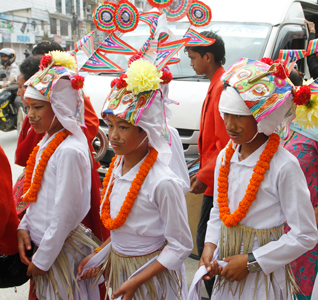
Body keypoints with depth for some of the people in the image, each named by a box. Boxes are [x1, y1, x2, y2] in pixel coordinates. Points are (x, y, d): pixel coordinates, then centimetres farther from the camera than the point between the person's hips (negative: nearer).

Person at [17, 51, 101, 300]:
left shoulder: (69, 150, -24)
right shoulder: (49, 140, 4)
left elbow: (65, 213, -22)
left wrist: (42, 259, -15)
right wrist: (24, 226, 1)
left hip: (62, 248, -8)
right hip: (42, 242, 8)